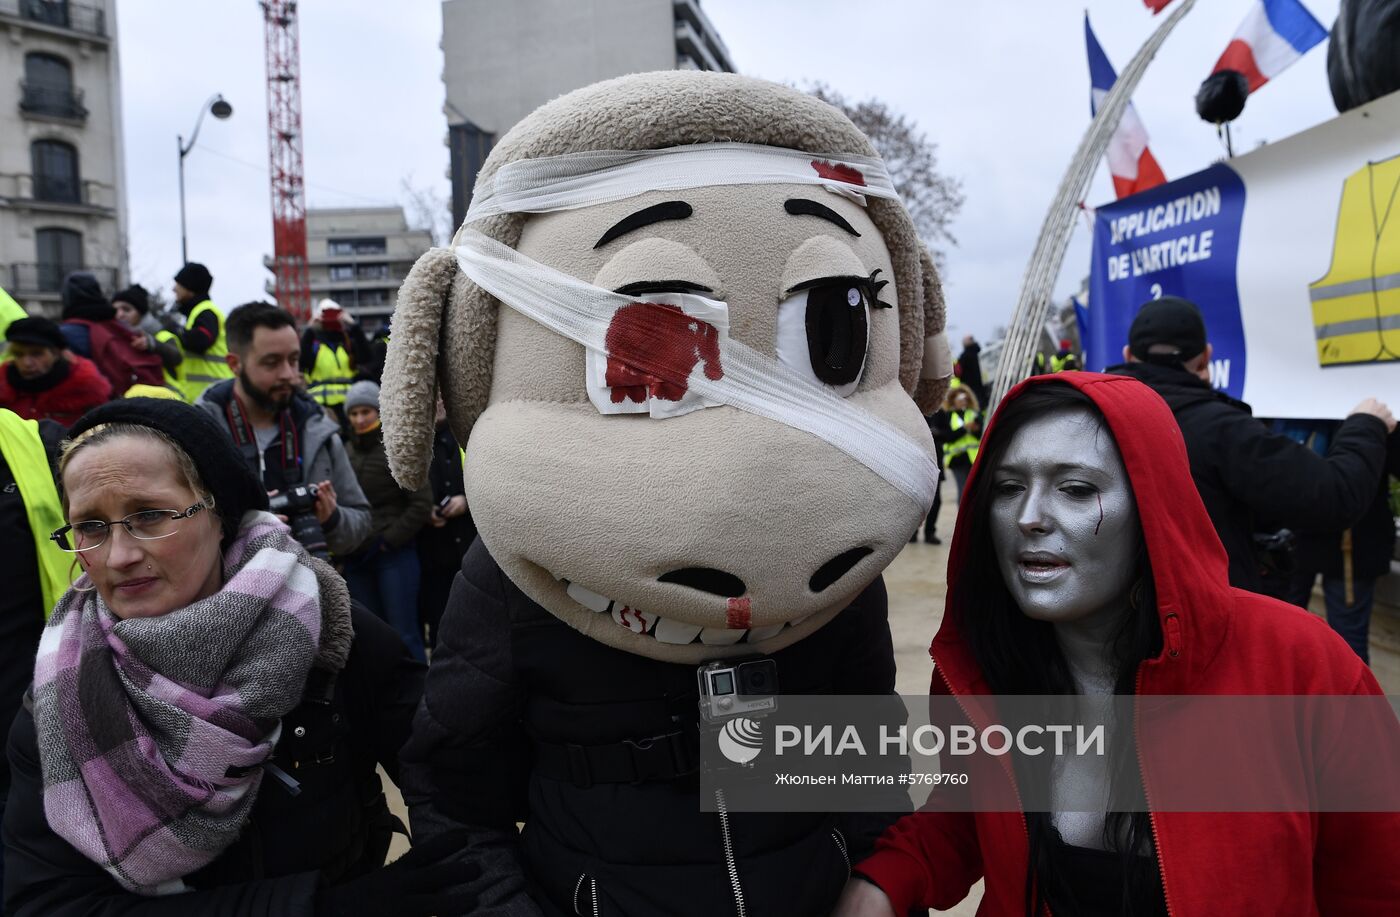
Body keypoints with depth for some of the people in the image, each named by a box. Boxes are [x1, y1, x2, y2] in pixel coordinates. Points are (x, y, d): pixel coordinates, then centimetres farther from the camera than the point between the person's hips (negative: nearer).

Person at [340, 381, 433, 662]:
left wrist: (388, 541, -10)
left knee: (405, 634, -1)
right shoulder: (346, 453, 8)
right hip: (356, 558, 5)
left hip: (395, 555, -5)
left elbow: (421, 504, -8)